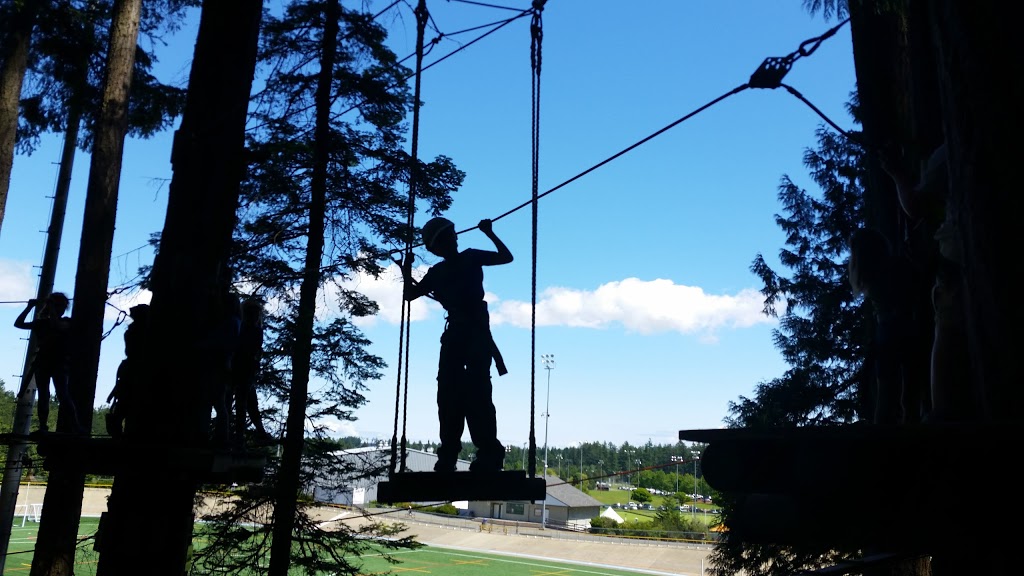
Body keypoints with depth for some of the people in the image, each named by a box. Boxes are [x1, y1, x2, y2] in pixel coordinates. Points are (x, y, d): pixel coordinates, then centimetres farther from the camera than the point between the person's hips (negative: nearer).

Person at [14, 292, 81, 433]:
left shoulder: (67, 322, 5)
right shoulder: (42, 322, 14)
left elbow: (59, 326, -18)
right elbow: (18, 324, 11)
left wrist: (51, 308, -9)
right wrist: (29, 307, 2)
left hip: (59, 363, -4)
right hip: (42, 362, 4)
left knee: (62, 394, -15)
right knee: (43, 395, -1)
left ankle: (75, 426, -22)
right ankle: (43, 427, -3)